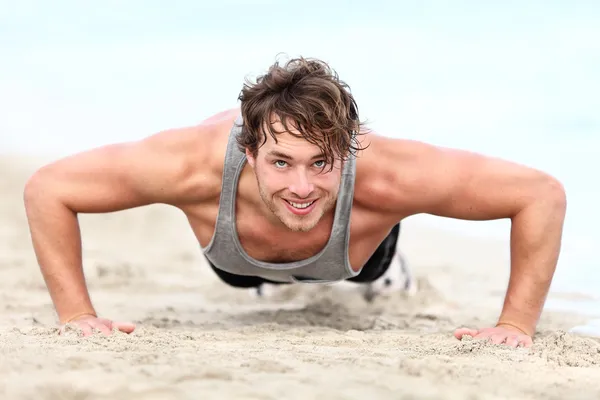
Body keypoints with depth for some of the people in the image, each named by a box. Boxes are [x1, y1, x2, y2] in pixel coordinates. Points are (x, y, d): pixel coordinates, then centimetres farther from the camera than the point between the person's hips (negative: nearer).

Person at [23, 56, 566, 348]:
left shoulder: (383, 176, -51)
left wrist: (517, 325, -41)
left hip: (353, 239, -1)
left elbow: (543, 193, -41)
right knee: (241, 277, 40)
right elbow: (46, 188, -38)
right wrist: (77, 316, -39)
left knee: (368, 271, 38)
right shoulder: (199, 164, -51)